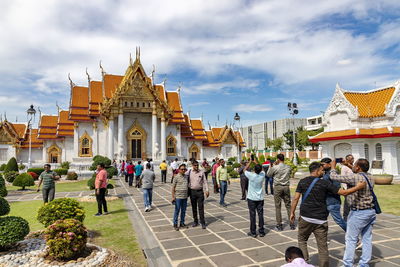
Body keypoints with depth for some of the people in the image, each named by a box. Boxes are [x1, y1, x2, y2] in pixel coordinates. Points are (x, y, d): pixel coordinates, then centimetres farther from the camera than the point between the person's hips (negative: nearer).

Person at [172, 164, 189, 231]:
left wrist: (188, 195, 15)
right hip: (178, 197, -5)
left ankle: (182, 223, 25)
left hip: (185, 197, 5)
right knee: (177, 211, 2)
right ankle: (175, 224, 12)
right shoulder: (176, 177, -7)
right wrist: (173, 197, -10)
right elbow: (173, 187, -6)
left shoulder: (186, 177, 9)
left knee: (183, 211, 12)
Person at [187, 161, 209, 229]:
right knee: (194, 207, 11)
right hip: (192, 191, 1)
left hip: (200, 191, -1)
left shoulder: (201, 172, -1)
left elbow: (205, 181, 2)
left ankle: (202, 222, 9)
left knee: (201, 207, 1)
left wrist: (206, 190, -4)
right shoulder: (188, 172, -2)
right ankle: (195, 221, 25)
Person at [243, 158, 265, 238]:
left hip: (251, 198, -3)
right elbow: (261, 170, 15)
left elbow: (245, 170, 1)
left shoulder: (251, 176, -17)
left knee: (252, 215, 2)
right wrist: (255, 162, 18)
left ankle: (253, 232, 7)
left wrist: (250, 161, 5)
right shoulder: (262, 175, -7)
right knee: (260, 214, 8)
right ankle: (261, 231, 14)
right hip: (260, 198, 3)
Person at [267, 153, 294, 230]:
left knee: (278, 206, 4)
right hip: (286, 187, 3)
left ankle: (279, 225, 7)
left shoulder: (275, 167, -10)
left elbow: (268, 174, 3)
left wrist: (273, 165, 10)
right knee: (288, 205, 11)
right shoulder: (288, 167, 1)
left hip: (278, 187, -3)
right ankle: (292, 224, 15)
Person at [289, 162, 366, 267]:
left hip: (305, 218, 1)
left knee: (302, 239, 20)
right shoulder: (325, 183, -3)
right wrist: (358, 187, 10)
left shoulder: (302, 182, 2)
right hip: (321, 220, -1)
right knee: (323, 246, 9)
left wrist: (292, 213, 7)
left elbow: (296, 198, -2)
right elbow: (344, 192, -2)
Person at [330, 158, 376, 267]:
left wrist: (333, 166, 1)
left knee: (351, 240, 3)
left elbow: (334, 177, -17)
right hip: (371, 211, 8)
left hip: (358, 213, -7)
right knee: (367, 239, 14)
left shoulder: (354, 177, -21)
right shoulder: (370, 178, 2)